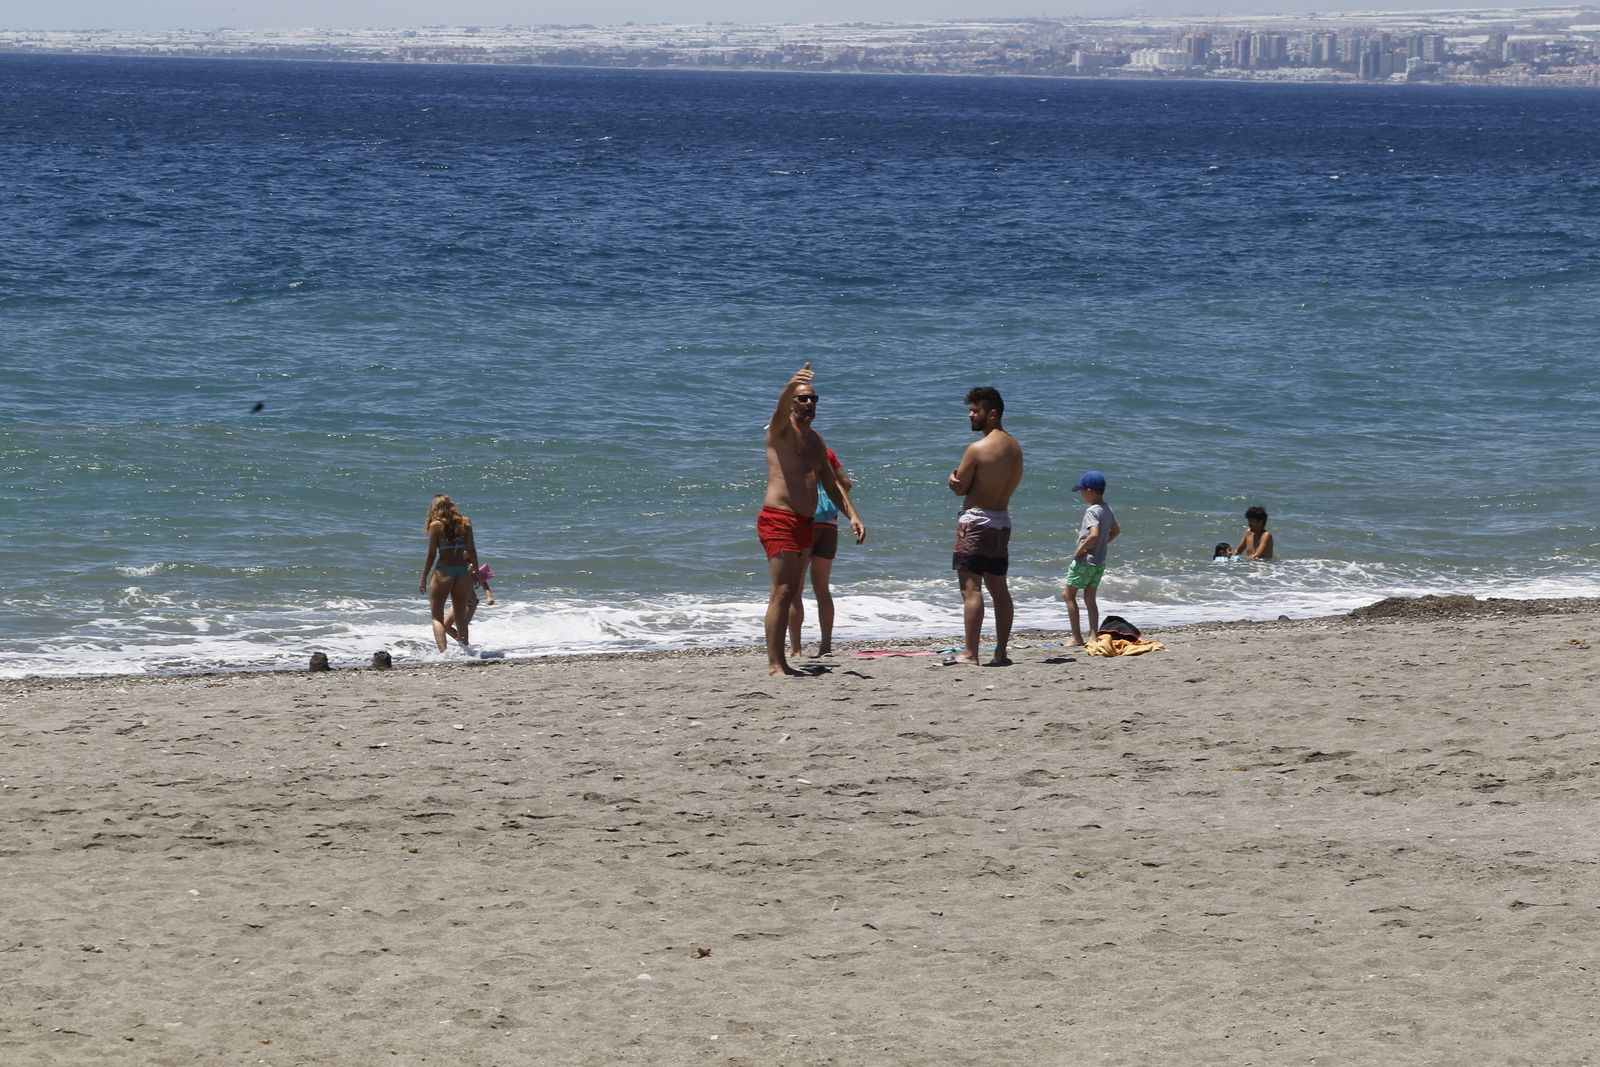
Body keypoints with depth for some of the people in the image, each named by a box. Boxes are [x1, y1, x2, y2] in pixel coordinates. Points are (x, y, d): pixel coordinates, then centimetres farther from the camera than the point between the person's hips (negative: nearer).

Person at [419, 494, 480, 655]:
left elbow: (432, 554, -4)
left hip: (443, 572, -3)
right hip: (462, 571, 3)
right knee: (461, 617, 17)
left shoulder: (436, 525, -3)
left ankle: (443, 651, -13)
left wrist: (423, 579, 2)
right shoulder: (465, 523, 6)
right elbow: (471, 551, 3)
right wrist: (475, 572, 11)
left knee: (437, 617, 3)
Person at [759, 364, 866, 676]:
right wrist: (792, 386, -50)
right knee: (782, 592, -14)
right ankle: (774, 664, -16)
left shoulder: (815, 442, 19)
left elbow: (832, 485, 21)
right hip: (778, 520, -8)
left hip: (804, 523, 8)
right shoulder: (782, 430, -4)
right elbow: (781, 408, -28)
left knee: (791, 593, 9)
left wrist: (852, 515, 7)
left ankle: (782, 662, 13)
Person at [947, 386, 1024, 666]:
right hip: (1003, 520, 8)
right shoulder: (1015, 447, 9)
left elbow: (959, 488, -10)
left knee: (971, 588, -9)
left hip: (976, 520, -8)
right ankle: (1001, 653, 15)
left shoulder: (978, 448, -16)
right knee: (999, 589, 13)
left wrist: (953, 478, 12)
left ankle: (970, 654, -13)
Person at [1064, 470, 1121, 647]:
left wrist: (1079, 551, -21)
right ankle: (1093, 636, 6)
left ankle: (1077, 638, 0)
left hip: (1085, 560, -8)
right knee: (1090, 598, 12)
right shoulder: (1107, 509, 7)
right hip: (1100, 562, 8)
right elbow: (1116, 530, 22)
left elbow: (1094, 535, -33)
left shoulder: (1092, 511, -20)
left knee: (1068, 594, 3)